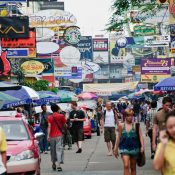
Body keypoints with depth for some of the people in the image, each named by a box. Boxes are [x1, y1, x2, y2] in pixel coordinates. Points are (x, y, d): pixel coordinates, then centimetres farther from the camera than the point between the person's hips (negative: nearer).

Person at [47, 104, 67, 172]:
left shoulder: (49, 117, 0)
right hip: (59, 135, -2)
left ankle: (54, 164, 26)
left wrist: (48, 135, -11)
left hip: (52, 136, 2)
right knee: (59, 149, -5)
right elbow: (64, 125, 4)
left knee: (53, 150, 15)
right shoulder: (61, 116, -2)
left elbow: (49, 126, -8)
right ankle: (58, 165, -16)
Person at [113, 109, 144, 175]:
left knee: (133, 168, 12)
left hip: (134, 148, 0)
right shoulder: (121, 126, 0)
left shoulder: (135, 125, -4)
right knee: (126, 166, -16)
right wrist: (116, 149, 13)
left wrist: (142, 146, -22)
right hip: (124, 148, 0)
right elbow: (119, 138, 9)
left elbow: (140, 136, -8)